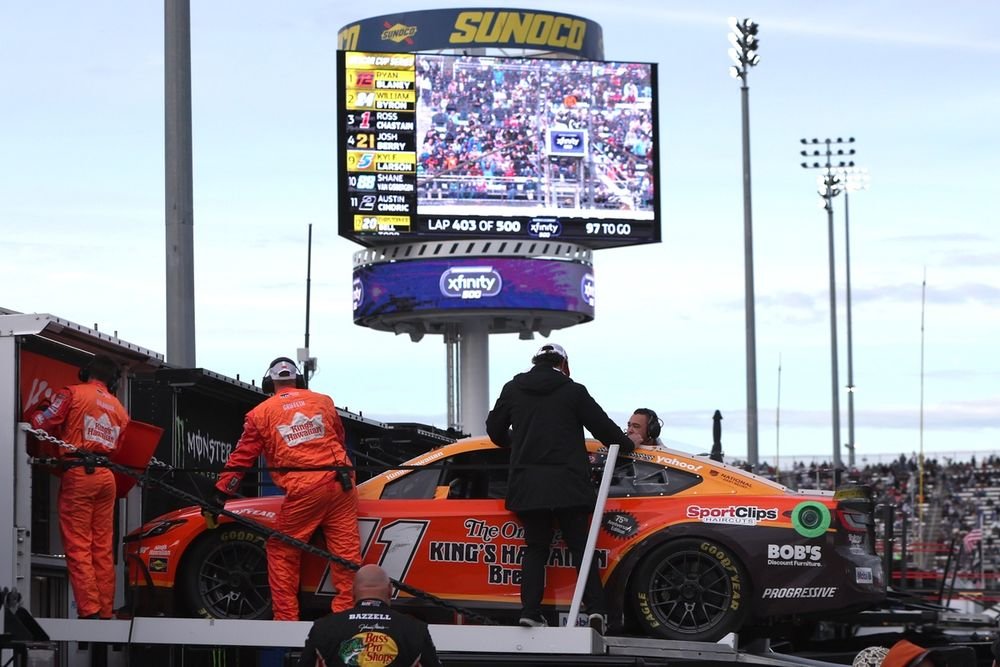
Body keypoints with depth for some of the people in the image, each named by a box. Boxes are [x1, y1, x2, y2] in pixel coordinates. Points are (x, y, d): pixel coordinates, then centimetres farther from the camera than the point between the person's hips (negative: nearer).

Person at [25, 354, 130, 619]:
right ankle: (105, 612, 6)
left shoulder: (73, 394, 1)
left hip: (78, 474, -5)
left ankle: (89, 610, -14)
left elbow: (40, 423, -3)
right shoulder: (119, 408, 19)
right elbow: (118, 448, 13)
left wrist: (40, 409, 16)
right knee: (103, 548, 8)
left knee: (78, 547, -6)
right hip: (107, 476, 5)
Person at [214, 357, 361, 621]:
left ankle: (286, 617, 6)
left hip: (302, 490, -3)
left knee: (281, 552, 9)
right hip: (340, 482, 3)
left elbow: (241, 458, 10)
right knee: (346, 550, 3)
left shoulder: (260, 414, 8)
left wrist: (220, 495, 17)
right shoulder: (323, 401, 15)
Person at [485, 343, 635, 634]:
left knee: (535, 548, 10)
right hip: (567, 485, -2)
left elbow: (494, 428, 15)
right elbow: (603, 426, 4)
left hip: (527, 486, 2)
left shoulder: (513, 390, 8)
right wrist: (627, 445, 23)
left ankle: (530, 611, -1)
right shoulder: (573, 391, -1)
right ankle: (596, 608, -8)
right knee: (580, 546, 3)